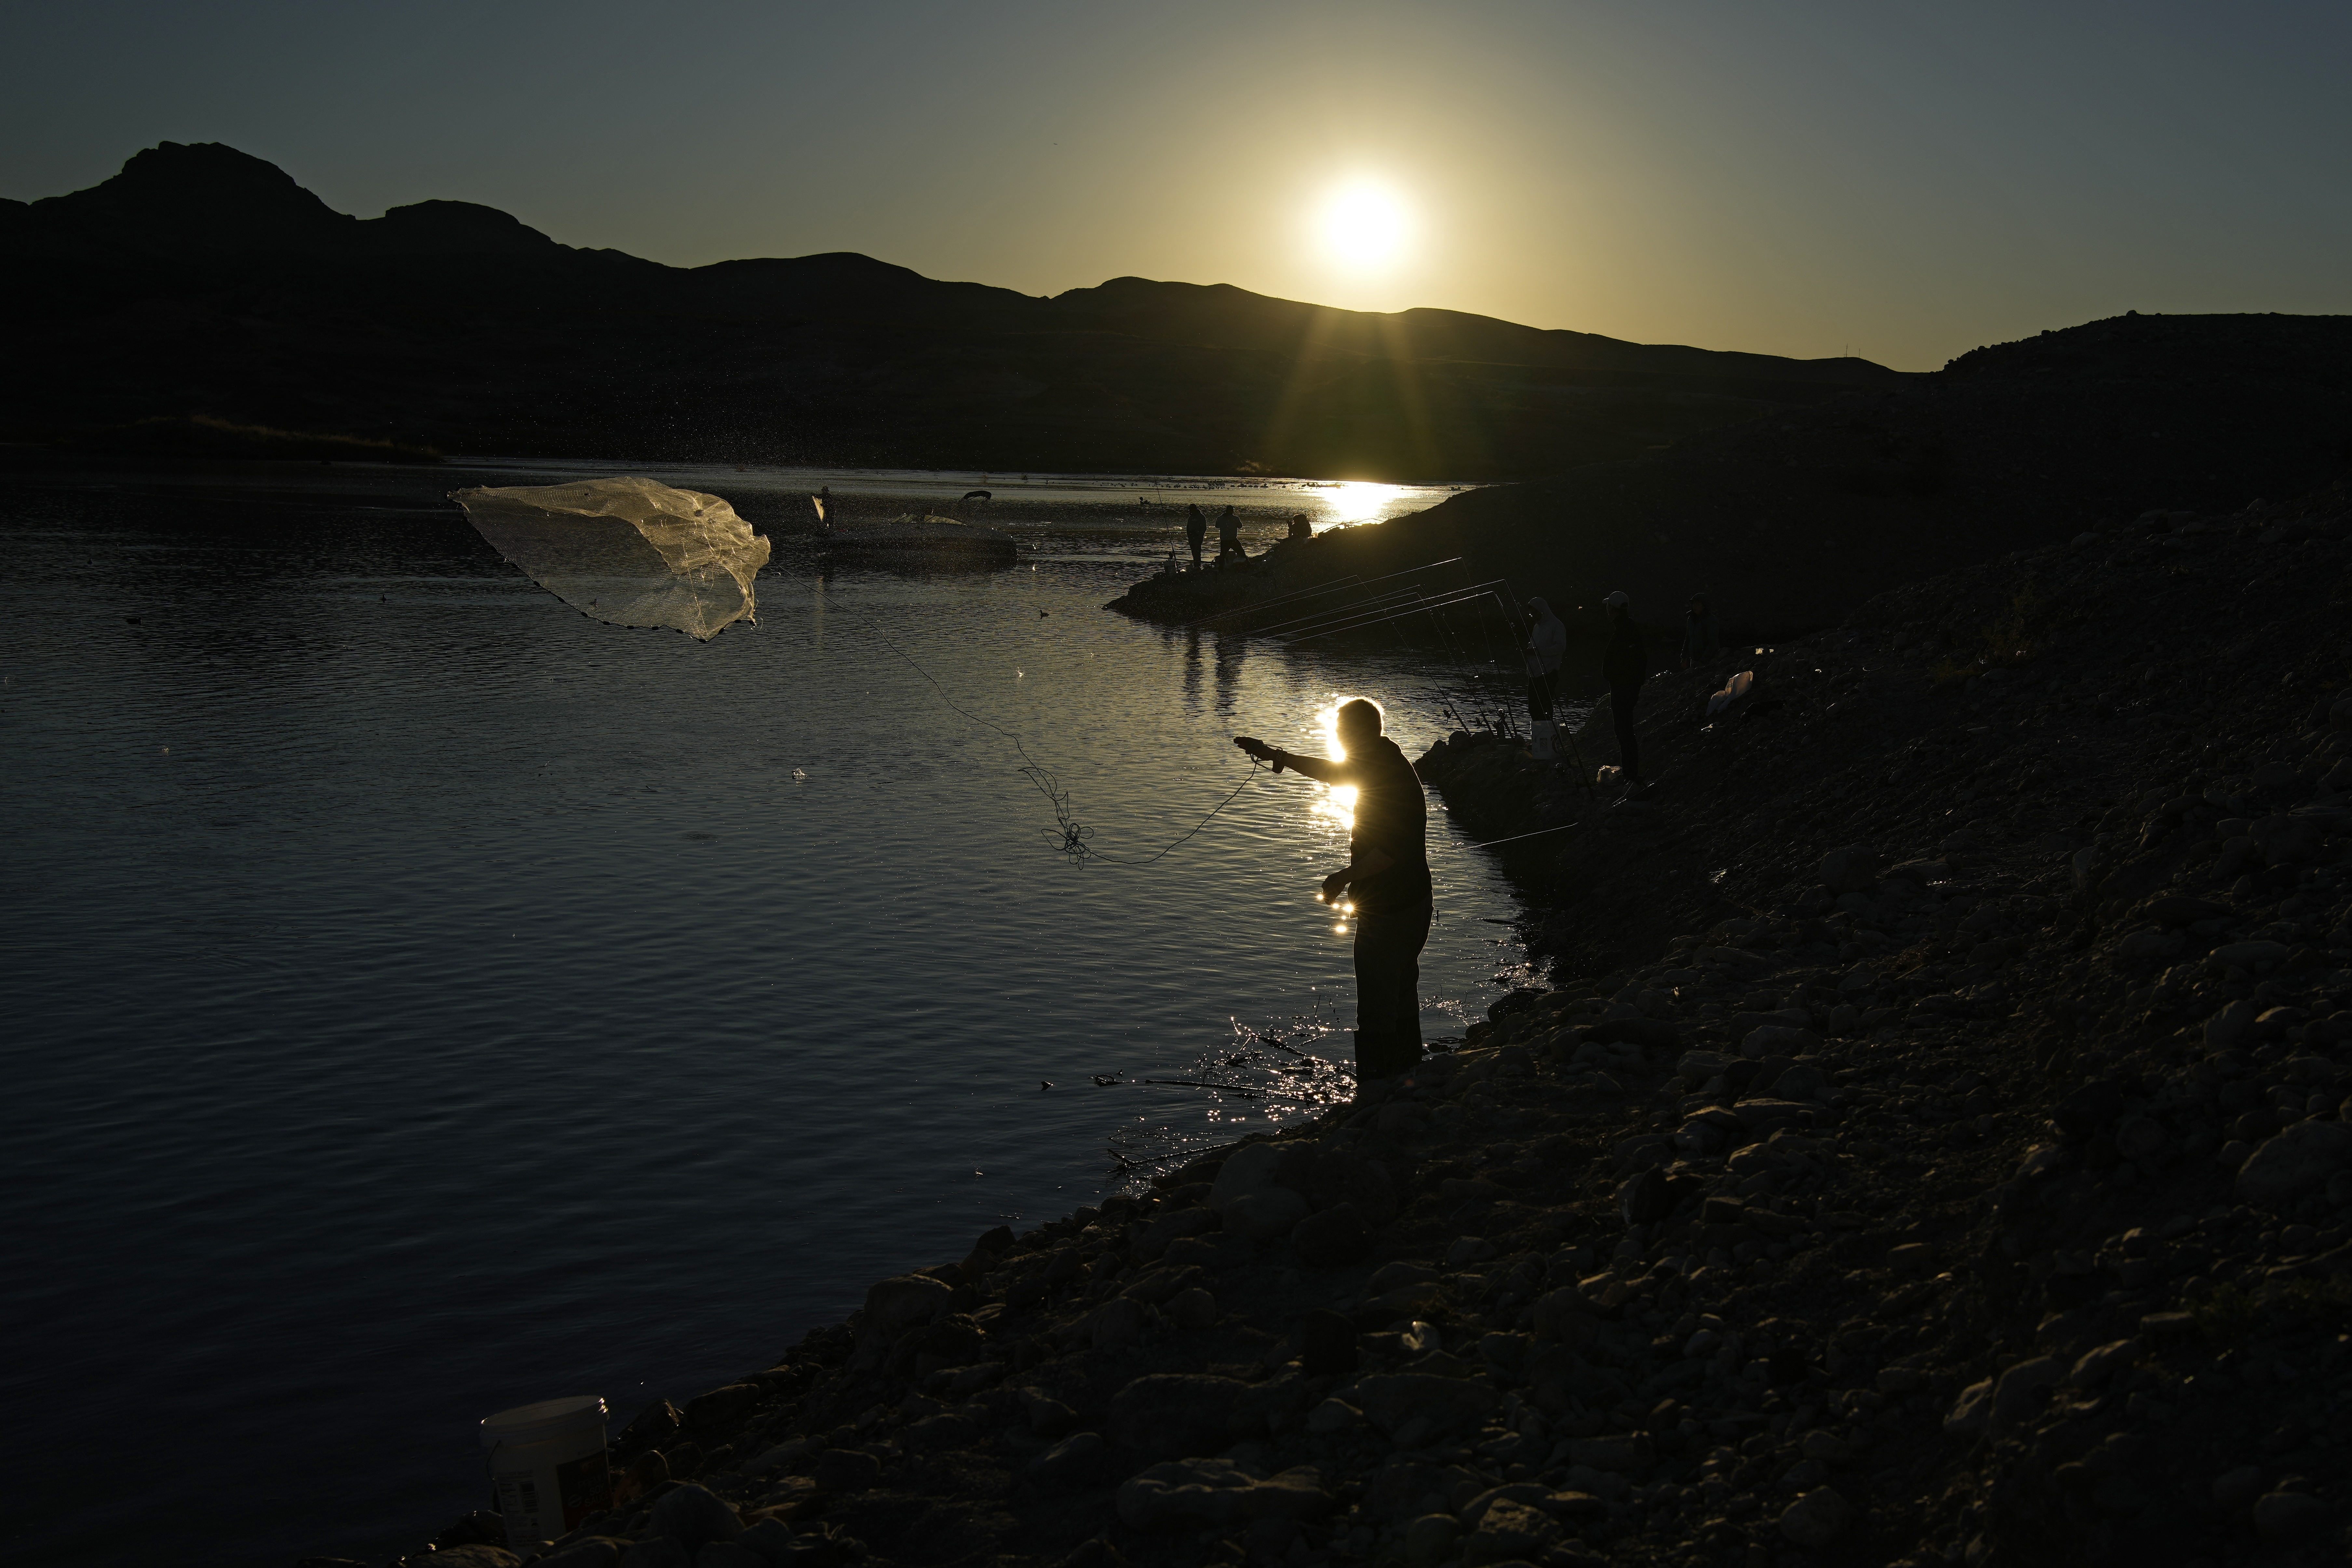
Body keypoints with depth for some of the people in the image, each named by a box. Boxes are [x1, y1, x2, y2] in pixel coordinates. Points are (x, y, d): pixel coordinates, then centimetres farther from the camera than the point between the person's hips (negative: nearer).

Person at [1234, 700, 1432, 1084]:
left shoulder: (1387, 775, -22)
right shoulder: (1384, 762, 8)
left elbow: (1393, 850, -28)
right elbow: (1334, 770, 25)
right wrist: (1278, 755, 26)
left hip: (1387, 913, -11)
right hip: (1412, 905, 11)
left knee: (1377, 1013, -6)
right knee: (1402, 1000, 22)